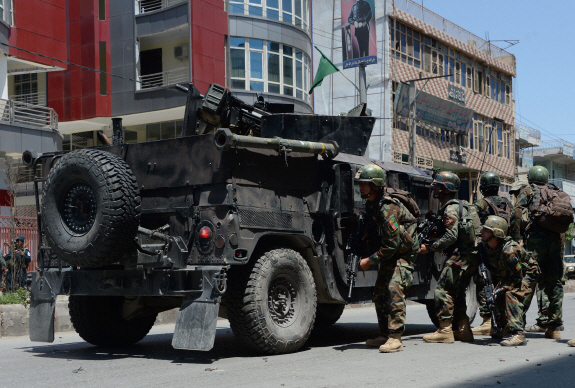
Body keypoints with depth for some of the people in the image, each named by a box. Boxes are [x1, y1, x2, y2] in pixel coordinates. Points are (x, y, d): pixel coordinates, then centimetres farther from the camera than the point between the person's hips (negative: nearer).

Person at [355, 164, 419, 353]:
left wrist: (370, 260, -24)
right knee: (379, 293, 9)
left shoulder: (387, 208, -29)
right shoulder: (370, 204, 0)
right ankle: (385, 336, 19)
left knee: (394, 289, -21)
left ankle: (395, 338, -19)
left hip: (403, 253, -10)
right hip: (389, 253, 10)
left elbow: (393, 243, -29)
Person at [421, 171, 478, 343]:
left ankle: (445, 331, -8)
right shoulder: (460, 206, 21)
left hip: (459, 257, -10)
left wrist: (430, 247, -15)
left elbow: (451, 236, -21)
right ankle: (463, 330, 18)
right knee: (457, 292, 16)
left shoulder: (451, 208, -12)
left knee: (442, 290, -8)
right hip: (468, 257, 10)